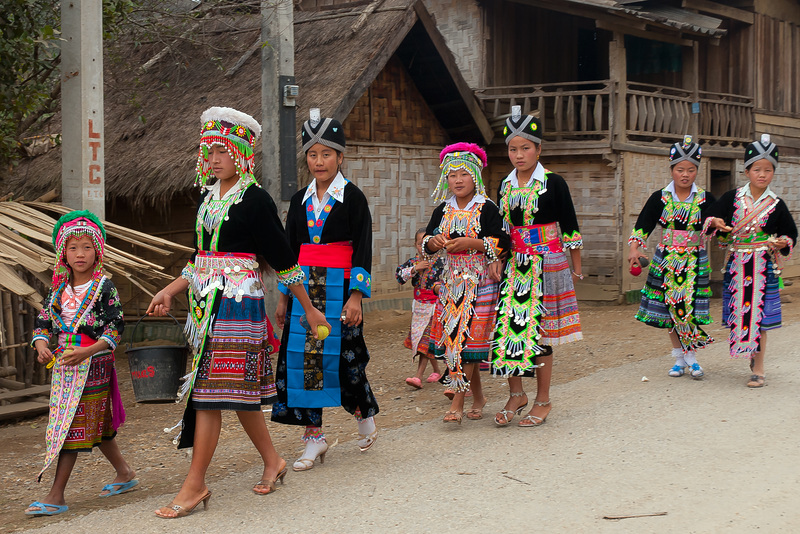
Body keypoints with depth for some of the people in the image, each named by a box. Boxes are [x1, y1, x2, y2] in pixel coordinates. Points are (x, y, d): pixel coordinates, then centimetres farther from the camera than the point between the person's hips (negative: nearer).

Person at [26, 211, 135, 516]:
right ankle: (125, 473, 33)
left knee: (71, 425, -8)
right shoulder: (59, 289, 10)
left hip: (93, 364, -6)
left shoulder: (105, 288, -7)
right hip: (63, 364, 6)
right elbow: (44, 321, 12)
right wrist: (41, 345, -9)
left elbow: (115, 329, -13)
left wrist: (87, 352, -27)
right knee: (97, 425, 16)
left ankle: (56, 496, -7)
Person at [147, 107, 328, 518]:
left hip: (238, 301, -7)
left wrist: (309, 309, -2)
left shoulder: (255, 199, -9)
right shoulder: (207, 197, 13)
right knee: (238, 389, 12)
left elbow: (283, 259, -6)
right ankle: (272, 461, 28)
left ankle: (195, 485, -4)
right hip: (206, 300, 7)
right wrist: (170, 291, 10)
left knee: (210, 391, -9)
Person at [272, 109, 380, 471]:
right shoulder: (301, 200, 11)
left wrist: (356, 296, -14)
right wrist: (284, 296, 12)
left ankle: (365, 414, 26)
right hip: (305, 286, 5)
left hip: (339, 286, -4)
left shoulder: (352, 197, -2)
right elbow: (290, 250, 15)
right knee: (302, 356, -1)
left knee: (344, 356, -2)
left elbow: (363, 249, -6)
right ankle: (314, 436, 7)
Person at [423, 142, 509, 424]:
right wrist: (435, 241, -13)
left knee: (469, 337, -10)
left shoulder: (487, 208, -4)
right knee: (453, 335, 5)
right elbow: (427, 243, 10)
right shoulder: (443, 210, 11)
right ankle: (478, 396, 21)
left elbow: (501, 243, -11)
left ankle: (457, 403, -10)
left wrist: (469, 243, -20)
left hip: (480, 280, -5)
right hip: (452, 279, 5)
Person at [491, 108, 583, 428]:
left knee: (539, 328, -1)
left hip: (546, 265, -5)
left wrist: (576, 266, 2)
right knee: (507, 325, -2)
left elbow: (569, 227, -1)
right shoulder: (506, 186, 10)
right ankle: (516, 395, 12)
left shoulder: (553, 183, -5)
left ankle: (543, 401, 10)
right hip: (514, 264, 5)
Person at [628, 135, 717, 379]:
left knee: (690, 308, -9)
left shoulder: (705, 199, -1)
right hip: (666, 259, 2)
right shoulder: (660, 198, 1)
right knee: (669, 308, 4)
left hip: (694, 261, -1)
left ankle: (691, 357, 5)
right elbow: (642, 225, -2)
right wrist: (634, 248, -16)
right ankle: (679, 358, 17)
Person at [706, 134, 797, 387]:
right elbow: (711, 219, 6)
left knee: (759, 316, -2)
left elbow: (790, 234, 8)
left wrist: (783, 242, -13)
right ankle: (751, 352, 29)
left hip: (764, 266, -1)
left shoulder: (776, 205, 2)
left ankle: (758, 369, 5)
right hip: (736, 265, 1)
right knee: (739, 312, 4)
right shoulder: (731, 198, 3)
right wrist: (716, 223, -16)